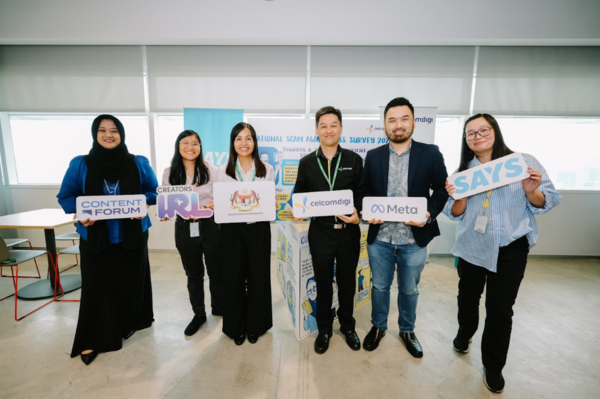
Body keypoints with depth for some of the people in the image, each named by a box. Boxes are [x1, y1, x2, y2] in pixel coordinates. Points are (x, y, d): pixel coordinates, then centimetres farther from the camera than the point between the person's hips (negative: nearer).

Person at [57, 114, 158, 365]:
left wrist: (143, 203, -16)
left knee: (132, 282, 13)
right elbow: (66, 196, 3)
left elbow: (154, 192, 5)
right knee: (97, 287, 6)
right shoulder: (80, 164, 0)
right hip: (95, 238, 0)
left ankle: (133, 322, 37)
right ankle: (93, 340, 23)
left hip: (132, 236, 1)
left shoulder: (139, 163, 0)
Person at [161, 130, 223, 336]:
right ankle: (198, 314, 34)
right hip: (184, 229, 2)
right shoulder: (169, 173, 2)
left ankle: (219, 308, 35)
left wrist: (213, 205, -22)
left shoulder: (211, 170, -5)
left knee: (216, 270, 11)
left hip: (209, 226, -1)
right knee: (193, 274, 15)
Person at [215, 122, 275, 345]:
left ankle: (255, 325, 30)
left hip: (259, 228, 0)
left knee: (258, 276, 8)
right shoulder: (223, 171, 4)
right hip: (232, 229, 1)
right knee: (234, 277, 8)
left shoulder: (267, 170, 3)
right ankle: (236, 327, 30)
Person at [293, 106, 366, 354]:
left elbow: (362, 193, 1)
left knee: (347, 281, 16)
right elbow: (299, 195, 6)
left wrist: (357, 212, -17)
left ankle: (347, 325, 41)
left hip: (348, 231, 0)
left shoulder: (354, 160, 2)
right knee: (323, 282, 14)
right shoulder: (307, 162, 3)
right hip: (320, 232, 0)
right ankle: (324, 328, 37)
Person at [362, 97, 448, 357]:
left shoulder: (431, 153, -3)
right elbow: (365, 192, 6)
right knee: (380, 286, 17)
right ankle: (378, 326, 41)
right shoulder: (373, 156, 2)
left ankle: (407, 331, 43)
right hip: (380, 237, 1)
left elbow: (441, 189, 0)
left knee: (409, 289, 18)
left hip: (414, 238, 0)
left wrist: (429, 214, -16)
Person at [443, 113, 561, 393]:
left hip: (511, 248, -2)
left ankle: (493, 366, 27)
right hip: (472, 246, 2)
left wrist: (532, 192, -23)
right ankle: (464, 333, 47)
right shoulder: (463, 171, 1)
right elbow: (456, 214, 0)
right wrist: (460, 197, -20)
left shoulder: (523, 161, -5)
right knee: (468, 296, 18)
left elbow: (547, 203, -3)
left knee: (500, 308, 5)